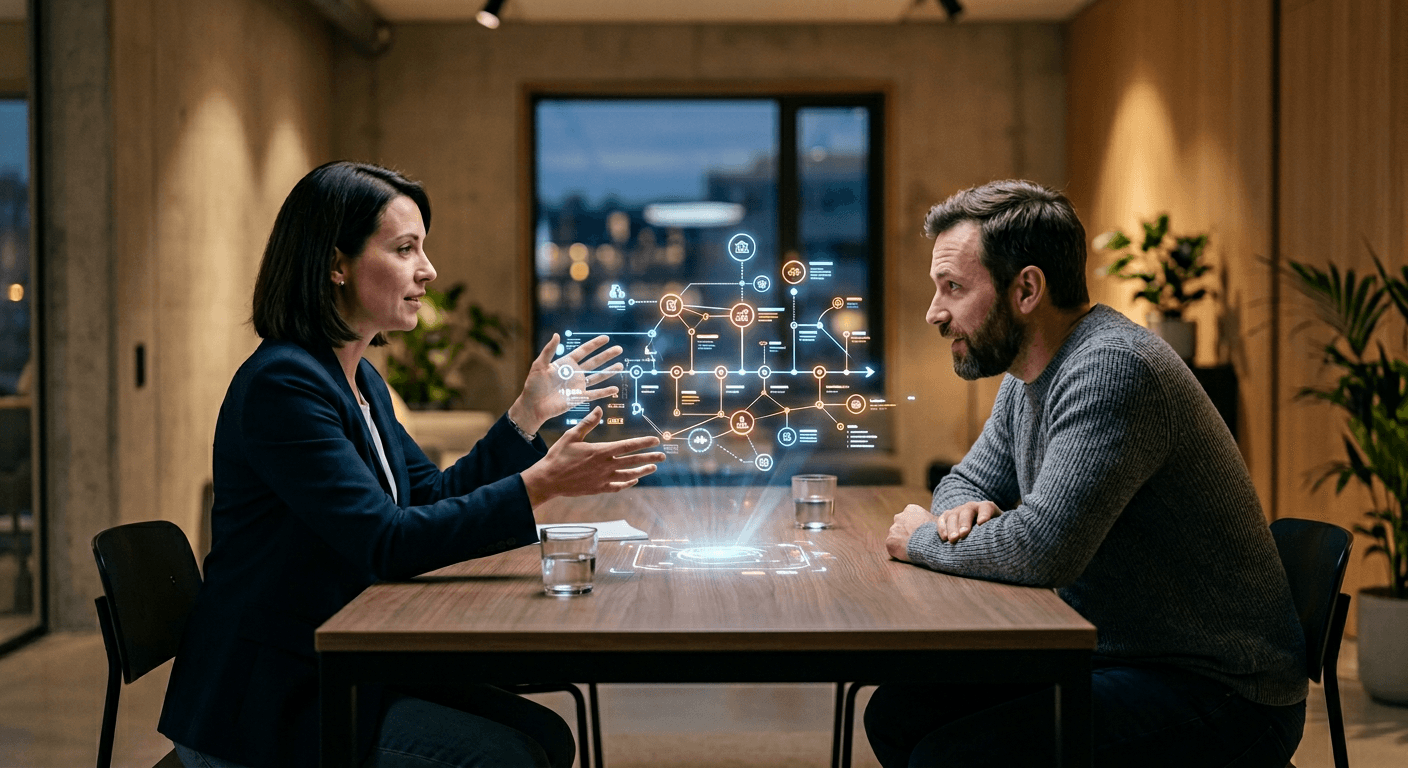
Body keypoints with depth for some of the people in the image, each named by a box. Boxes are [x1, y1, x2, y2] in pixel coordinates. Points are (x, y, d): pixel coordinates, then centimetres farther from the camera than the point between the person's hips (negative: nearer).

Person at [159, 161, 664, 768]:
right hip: (268, 703, -9)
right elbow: (387, 543, -25)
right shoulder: (282, 383, -20)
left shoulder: (361, 380, 10)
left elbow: (435, 498, 16)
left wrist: (531, 411, 6)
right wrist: (542, 484, -28)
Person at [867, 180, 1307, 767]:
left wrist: (923, 539, -12)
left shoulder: (1111, 368, -23)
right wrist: (965, 512, -3)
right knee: (897, 714, 2)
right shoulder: (1028, 375, 9)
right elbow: (967, 480, 22)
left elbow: (1044, 548, -31)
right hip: (1110, 655, 9)